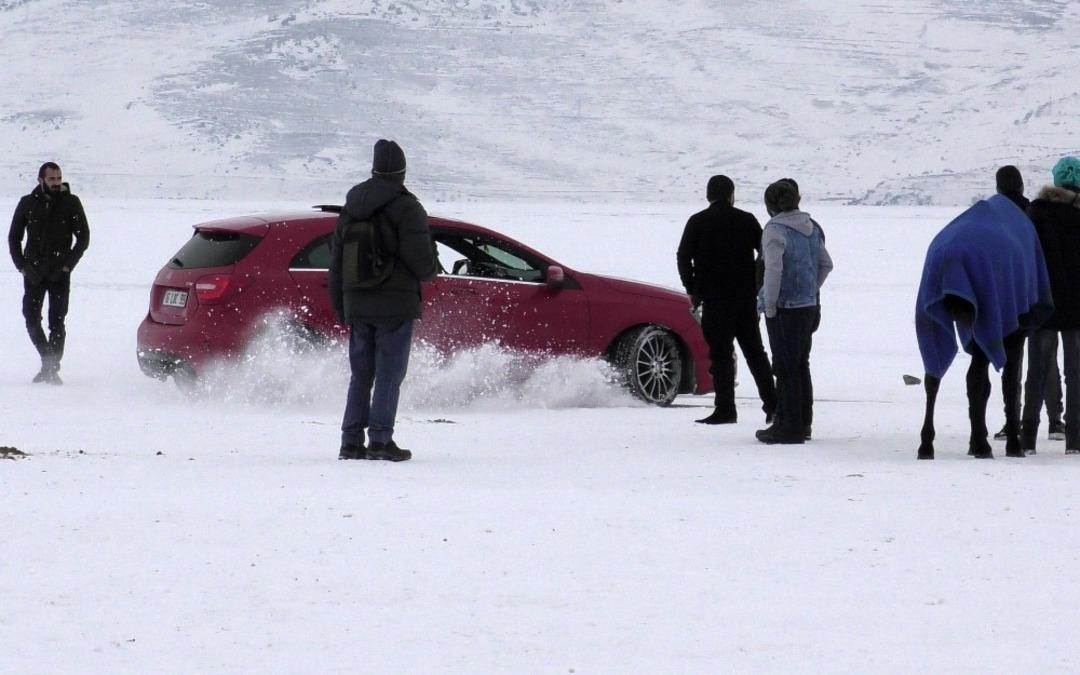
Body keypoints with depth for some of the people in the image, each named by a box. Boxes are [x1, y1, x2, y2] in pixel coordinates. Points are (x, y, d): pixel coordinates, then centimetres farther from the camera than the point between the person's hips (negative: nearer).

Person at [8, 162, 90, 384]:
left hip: (59, 274, -2)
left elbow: (83, 237, 3)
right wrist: (22, 266, 1)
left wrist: (67, 265, -6)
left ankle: (52, 368, -3)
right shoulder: (27, 203, 6)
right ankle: (48, 362, 18)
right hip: (33, 272, 2)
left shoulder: (71, 203, 1)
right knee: (31, 320, 1)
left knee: (56, 322, -7)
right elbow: (13, 238, 12)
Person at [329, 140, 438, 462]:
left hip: (357, 306, 6)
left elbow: (336, 264, 15)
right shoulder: (406, 208, -9)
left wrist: (341, 309, 21)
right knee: (389, 375, -3)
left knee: (360, 375, 11)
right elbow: (420, 259, -15)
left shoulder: (350, 210, 12)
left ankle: (351, 441, 6)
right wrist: (432, 269, 9)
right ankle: (380, 439, -9)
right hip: (395, 306, -6)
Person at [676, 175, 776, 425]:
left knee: (721, 354, -2)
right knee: (755, 351, 12)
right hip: (746, 297, 3)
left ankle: (725, 409, -7)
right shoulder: (746, 220, 4)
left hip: (715, 299, -3)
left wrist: (692, 290, 5)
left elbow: (683, 257, -5)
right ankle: (771, 403, 10)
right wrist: (759, 287, 14)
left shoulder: (698, 222, -2)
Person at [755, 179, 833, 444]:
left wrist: (770, 305, -16)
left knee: (786, 368, -3)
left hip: (785, 310, -8)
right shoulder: (812, 228, 10)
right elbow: (826, 264, 16)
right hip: (809, 307, 8)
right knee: (800, 366, 16)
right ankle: (802, 424, 22)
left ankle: (788, 427, -2)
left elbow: (773, 269, -23)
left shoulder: (775, 230, -14)